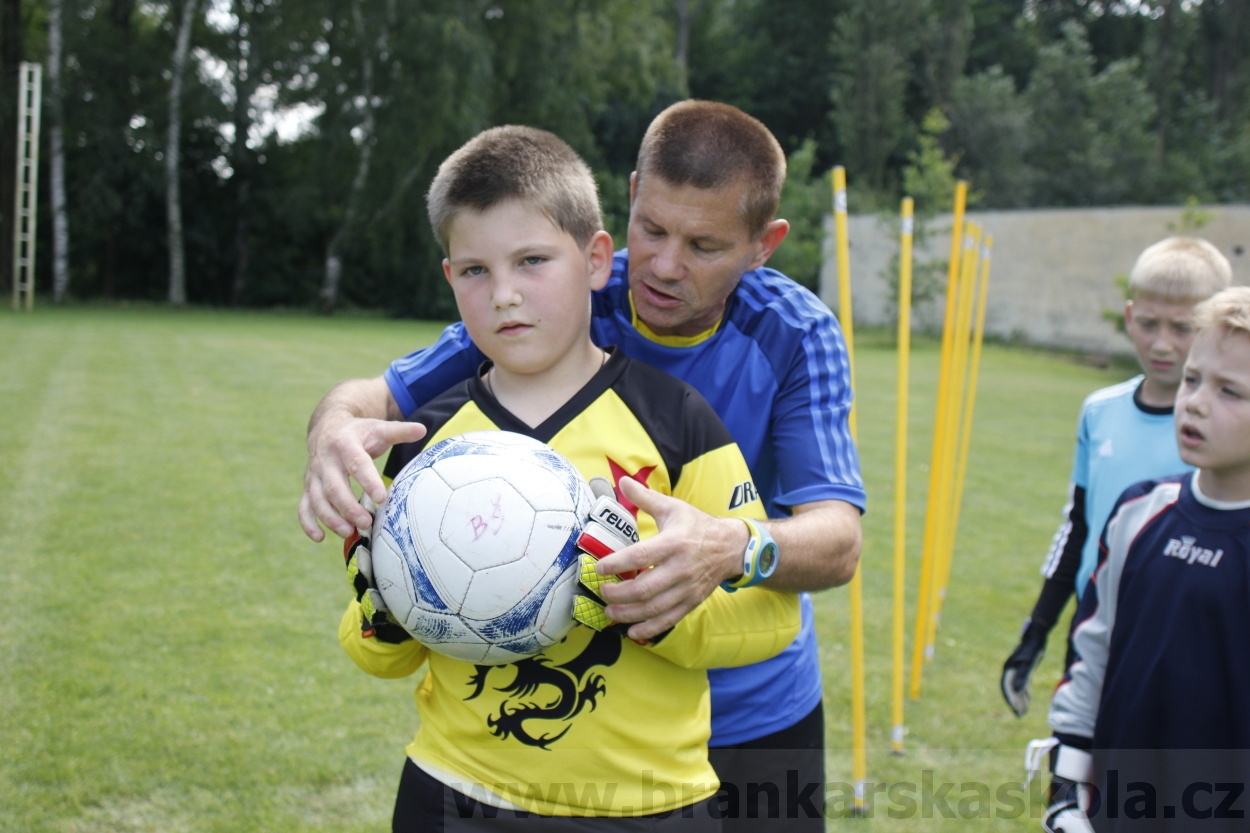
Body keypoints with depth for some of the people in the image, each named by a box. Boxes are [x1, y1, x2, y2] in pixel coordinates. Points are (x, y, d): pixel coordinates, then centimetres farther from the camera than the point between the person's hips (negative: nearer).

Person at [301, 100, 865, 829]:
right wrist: (338, 428, -36)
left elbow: (838, 541, -25)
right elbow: (383, 395, -10)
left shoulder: (794, 335, -15)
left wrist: (733, 550, -49)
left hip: (752, 711, 0)